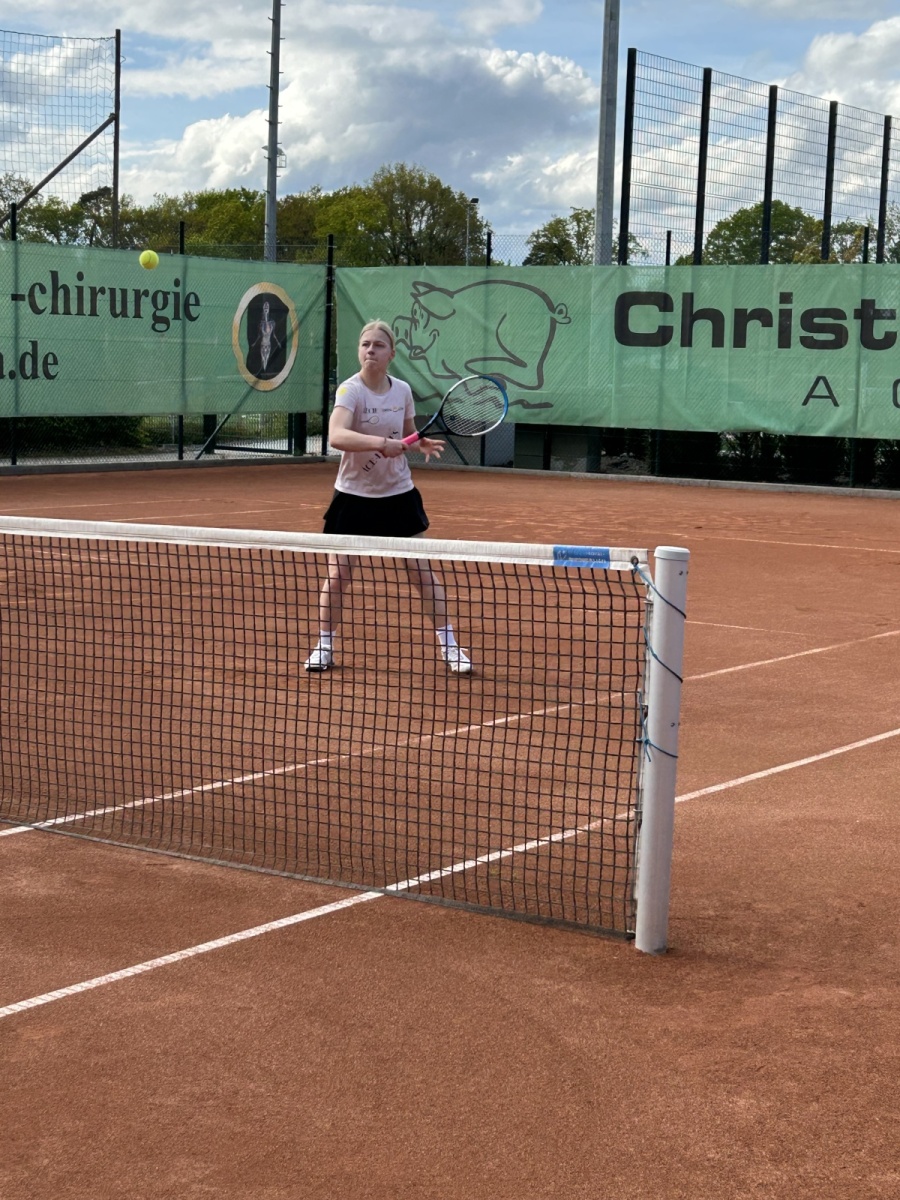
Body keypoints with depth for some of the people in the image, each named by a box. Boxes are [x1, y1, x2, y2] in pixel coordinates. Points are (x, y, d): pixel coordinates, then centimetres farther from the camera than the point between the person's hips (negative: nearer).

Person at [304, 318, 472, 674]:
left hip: (399, 494, 3)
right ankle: (324, 647, 16)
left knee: (423, 571, 2)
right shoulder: (350, 390, -16)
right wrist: (380, 442, -45)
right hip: (354, 496, -3)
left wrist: (423, 444, -6)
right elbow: (336, 436, -34)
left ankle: (449, 645, 12)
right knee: (337, 575, -1)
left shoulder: (402, 390, -1)